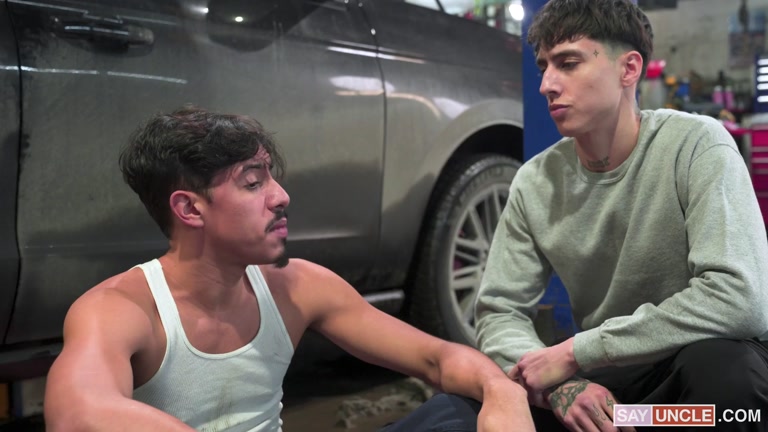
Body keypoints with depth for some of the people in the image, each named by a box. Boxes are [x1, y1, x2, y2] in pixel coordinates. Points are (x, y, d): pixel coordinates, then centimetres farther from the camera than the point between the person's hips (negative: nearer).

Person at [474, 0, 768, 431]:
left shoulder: (696, 145, -18)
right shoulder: (535, 183, -4)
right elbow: (499, 312, -4)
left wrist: (574, 352, -28)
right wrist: (558, 384, -26)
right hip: (607, 379, 4)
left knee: (718, 365, -36)